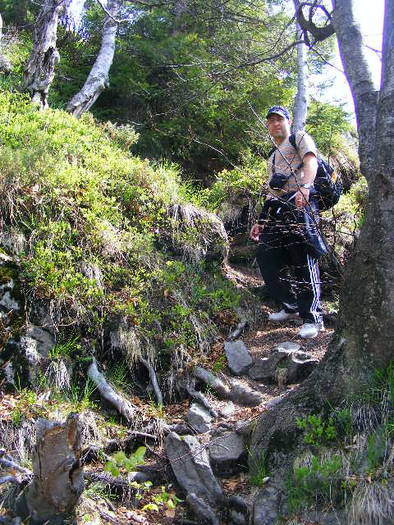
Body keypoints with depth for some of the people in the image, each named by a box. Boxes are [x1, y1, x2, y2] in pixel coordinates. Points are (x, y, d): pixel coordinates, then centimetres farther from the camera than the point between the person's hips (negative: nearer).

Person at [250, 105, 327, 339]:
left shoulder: (299, 138, 12)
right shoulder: (272, 157, 34)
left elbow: (311, 162, -8)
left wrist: (304, 187, -28)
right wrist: (261, 221, 24)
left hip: (300, 205, -8)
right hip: (276, 211, 8)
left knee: (304, 260, -13)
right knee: (267, 257, 1)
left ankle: (313, 317, -8)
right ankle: (291, 306, 14)